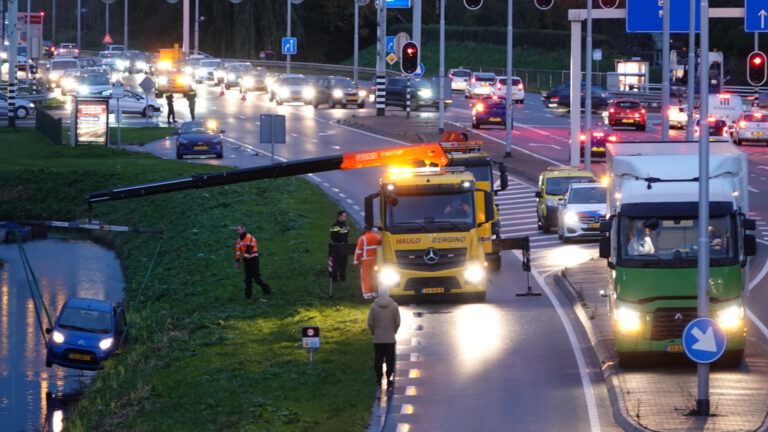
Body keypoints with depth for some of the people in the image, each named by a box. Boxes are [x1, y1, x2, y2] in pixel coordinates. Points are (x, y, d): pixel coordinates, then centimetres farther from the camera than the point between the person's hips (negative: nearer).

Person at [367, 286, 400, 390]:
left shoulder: (374, 306, -6)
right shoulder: (394, 306, -6)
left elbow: (370, 323, -4)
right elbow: (397, 322, -4)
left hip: (377, 338, 0)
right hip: (390, 338, 0)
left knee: (378, 360, 8)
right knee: (390, 360, 6)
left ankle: (379, 378, 10)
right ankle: (389, 379, 6)